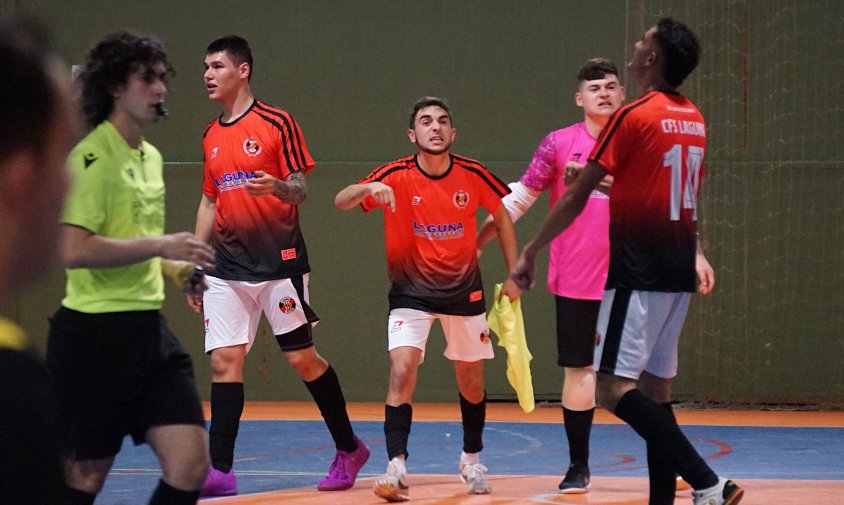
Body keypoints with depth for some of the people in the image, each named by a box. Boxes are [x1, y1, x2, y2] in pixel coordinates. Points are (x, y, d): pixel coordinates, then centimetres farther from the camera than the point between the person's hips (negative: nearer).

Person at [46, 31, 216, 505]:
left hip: (149, 331, 8)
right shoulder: (91, 158, -13)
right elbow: (75, 250, -25)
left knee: (191, 466, -3)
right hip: (96, 334, -8)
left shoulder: (152, 158, 15)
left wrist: (175, 269, 11)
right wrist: (161, 244, -23)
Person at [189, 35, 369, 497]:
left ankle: (349, 449, 17)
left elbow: (300, 190, -6)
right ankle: (220, 471, -8)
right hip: (226, 267, 5)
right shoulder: (211, 136, 13)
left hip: (278, 262, -5)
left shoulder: (277, 124, -5)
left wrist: (277, 187, -29)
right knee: (224, 362, -5)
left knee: (302, 358, 1)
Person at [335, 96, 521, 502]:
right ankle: (396, 468, -22)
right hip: (411, 290, -2)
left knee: (472, 381, 12)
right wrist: (369, 189, -46)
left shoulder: (472, 175, -11)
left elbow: (501, 214, 7)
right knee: (402, 370, -21)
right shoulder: (396, 176, -16)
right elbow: (341, 202, -25)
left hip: (464, 290, 2)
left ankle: (472, 461, 34)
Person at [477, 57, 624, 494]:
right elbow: (520, 197, 4)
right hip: (576, 282, -1)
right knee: (579, 369, 2)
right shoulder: (559, 144, 1)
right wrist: (475, 241, 1)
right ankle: (578, 466, 13)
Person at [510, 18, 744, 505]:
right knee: (656, 388, 11)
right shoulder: (695, 120, 11)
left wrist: (530, 252, -1)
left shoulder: (633, 116, -11)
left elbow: (576, 196, -8)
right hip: (679, 272, 8)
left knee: (615, 387, -11)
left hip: (638, 272, -8)